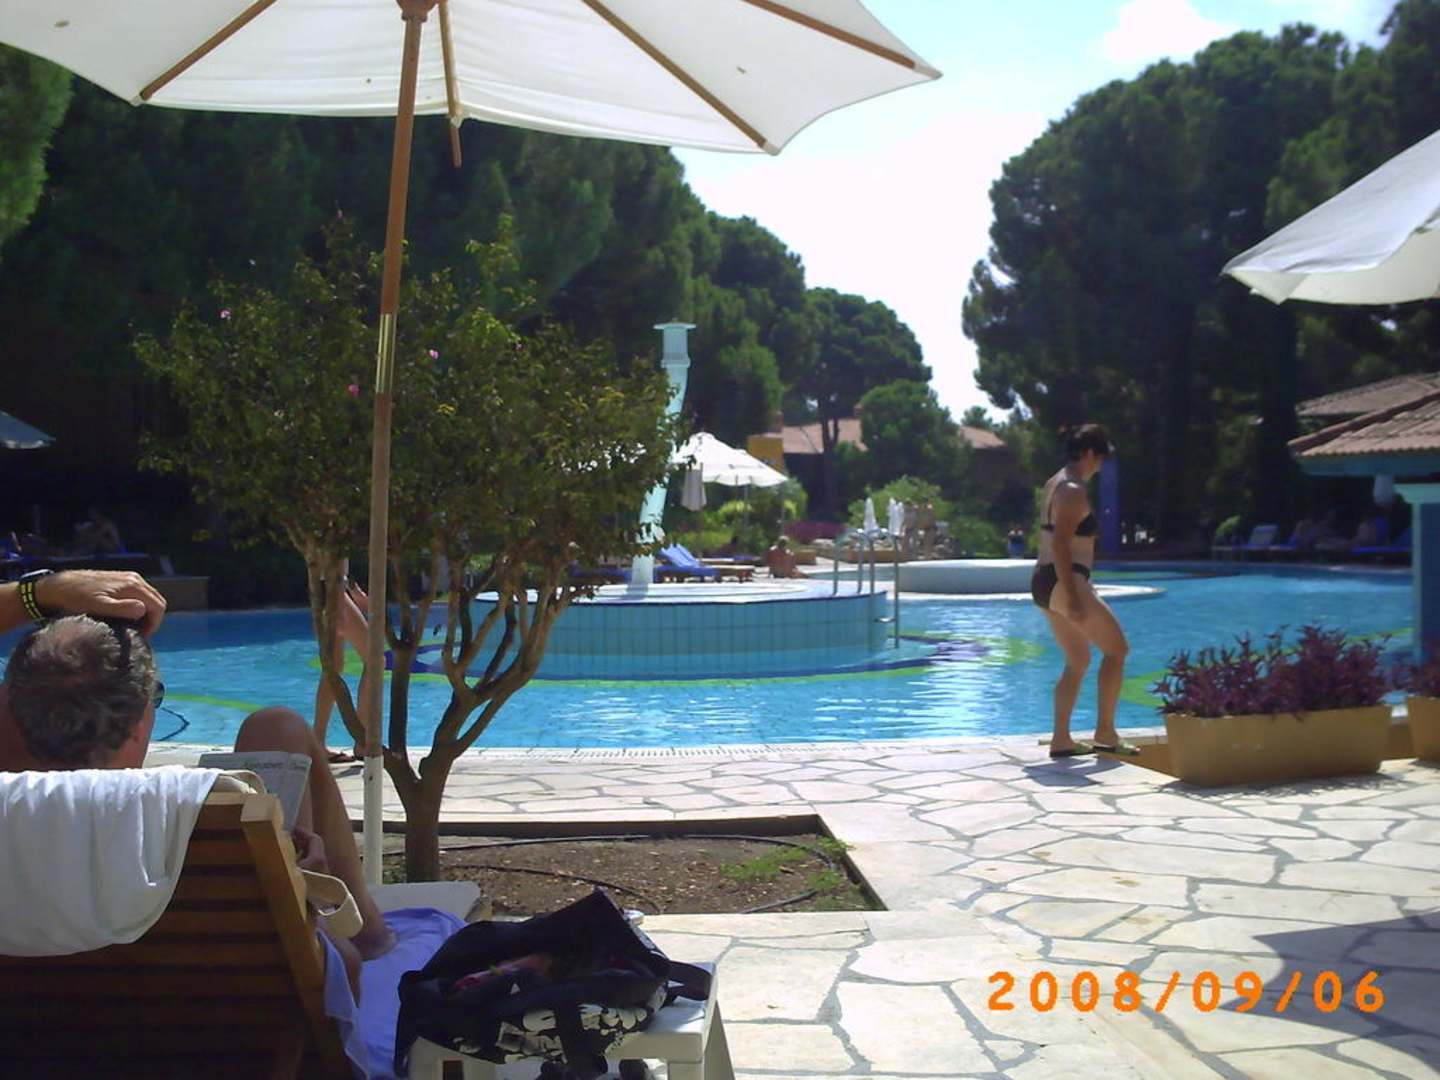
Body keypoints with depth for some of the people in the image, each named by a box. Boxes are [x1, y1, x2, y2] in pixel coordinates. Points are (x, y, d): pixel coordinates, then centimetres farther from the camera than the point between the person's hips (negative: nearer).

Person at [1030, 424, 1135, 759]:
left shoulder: (1055, 483, 16)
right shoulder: (1074, 492, -14)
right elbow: (1060, 545, -23)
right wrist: (1073, 598, -26)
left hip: (1045, 581, 10)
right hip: (1063, 582, -10)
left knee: (1078, 660, 16)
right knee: (1117, 648, -1)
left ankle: (1061, 740, 14)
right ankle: (1105, 732, 0)